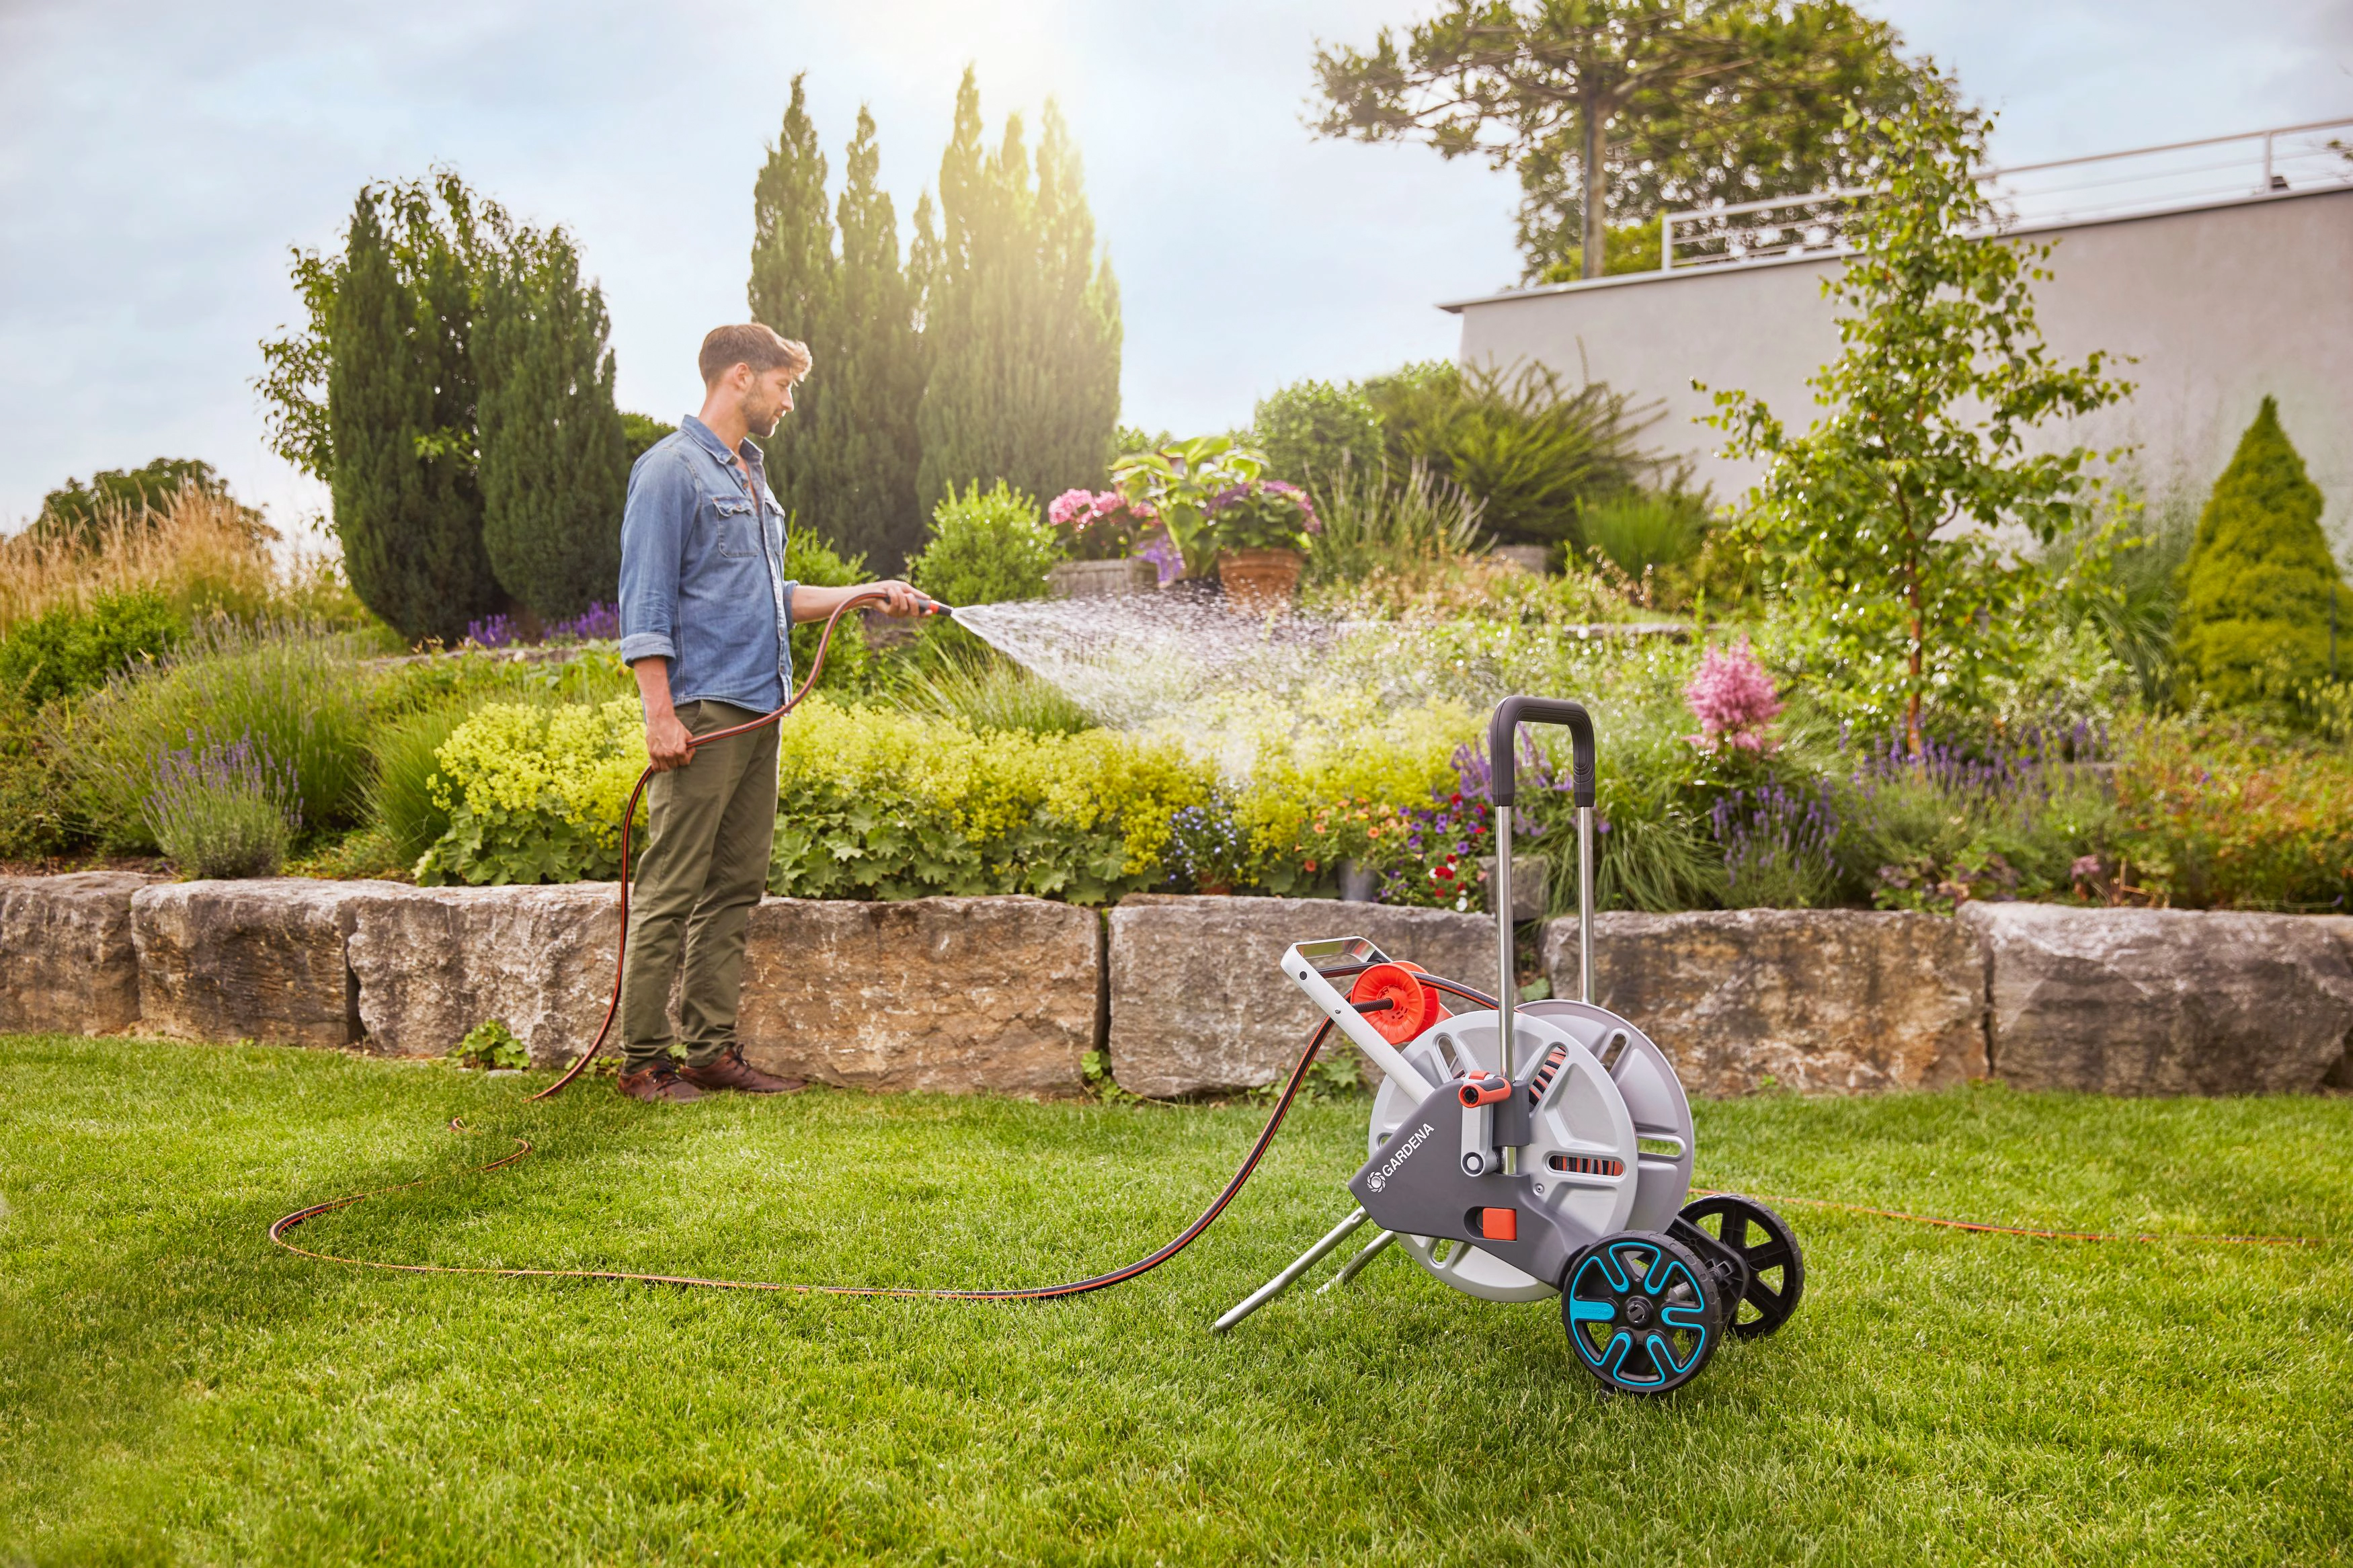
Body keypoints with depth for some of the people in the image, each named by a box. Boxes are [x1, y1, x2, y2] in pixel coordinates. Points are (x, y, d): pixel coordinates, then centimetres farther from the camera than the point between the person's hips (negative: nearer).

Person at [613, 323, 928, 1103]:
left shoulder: (752, 478, 22)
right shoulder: (672, 469, -6)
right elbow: (646, 602, -11)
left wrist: (868, 593, 21)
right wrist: (660, 714, -18)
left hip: (759, 713, 9)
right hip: (703, 714, -9)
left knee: (735, 890, 9)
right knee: (670, 892, -5)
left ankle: (712, 1049, 15)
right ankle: (644, 1061, 1)